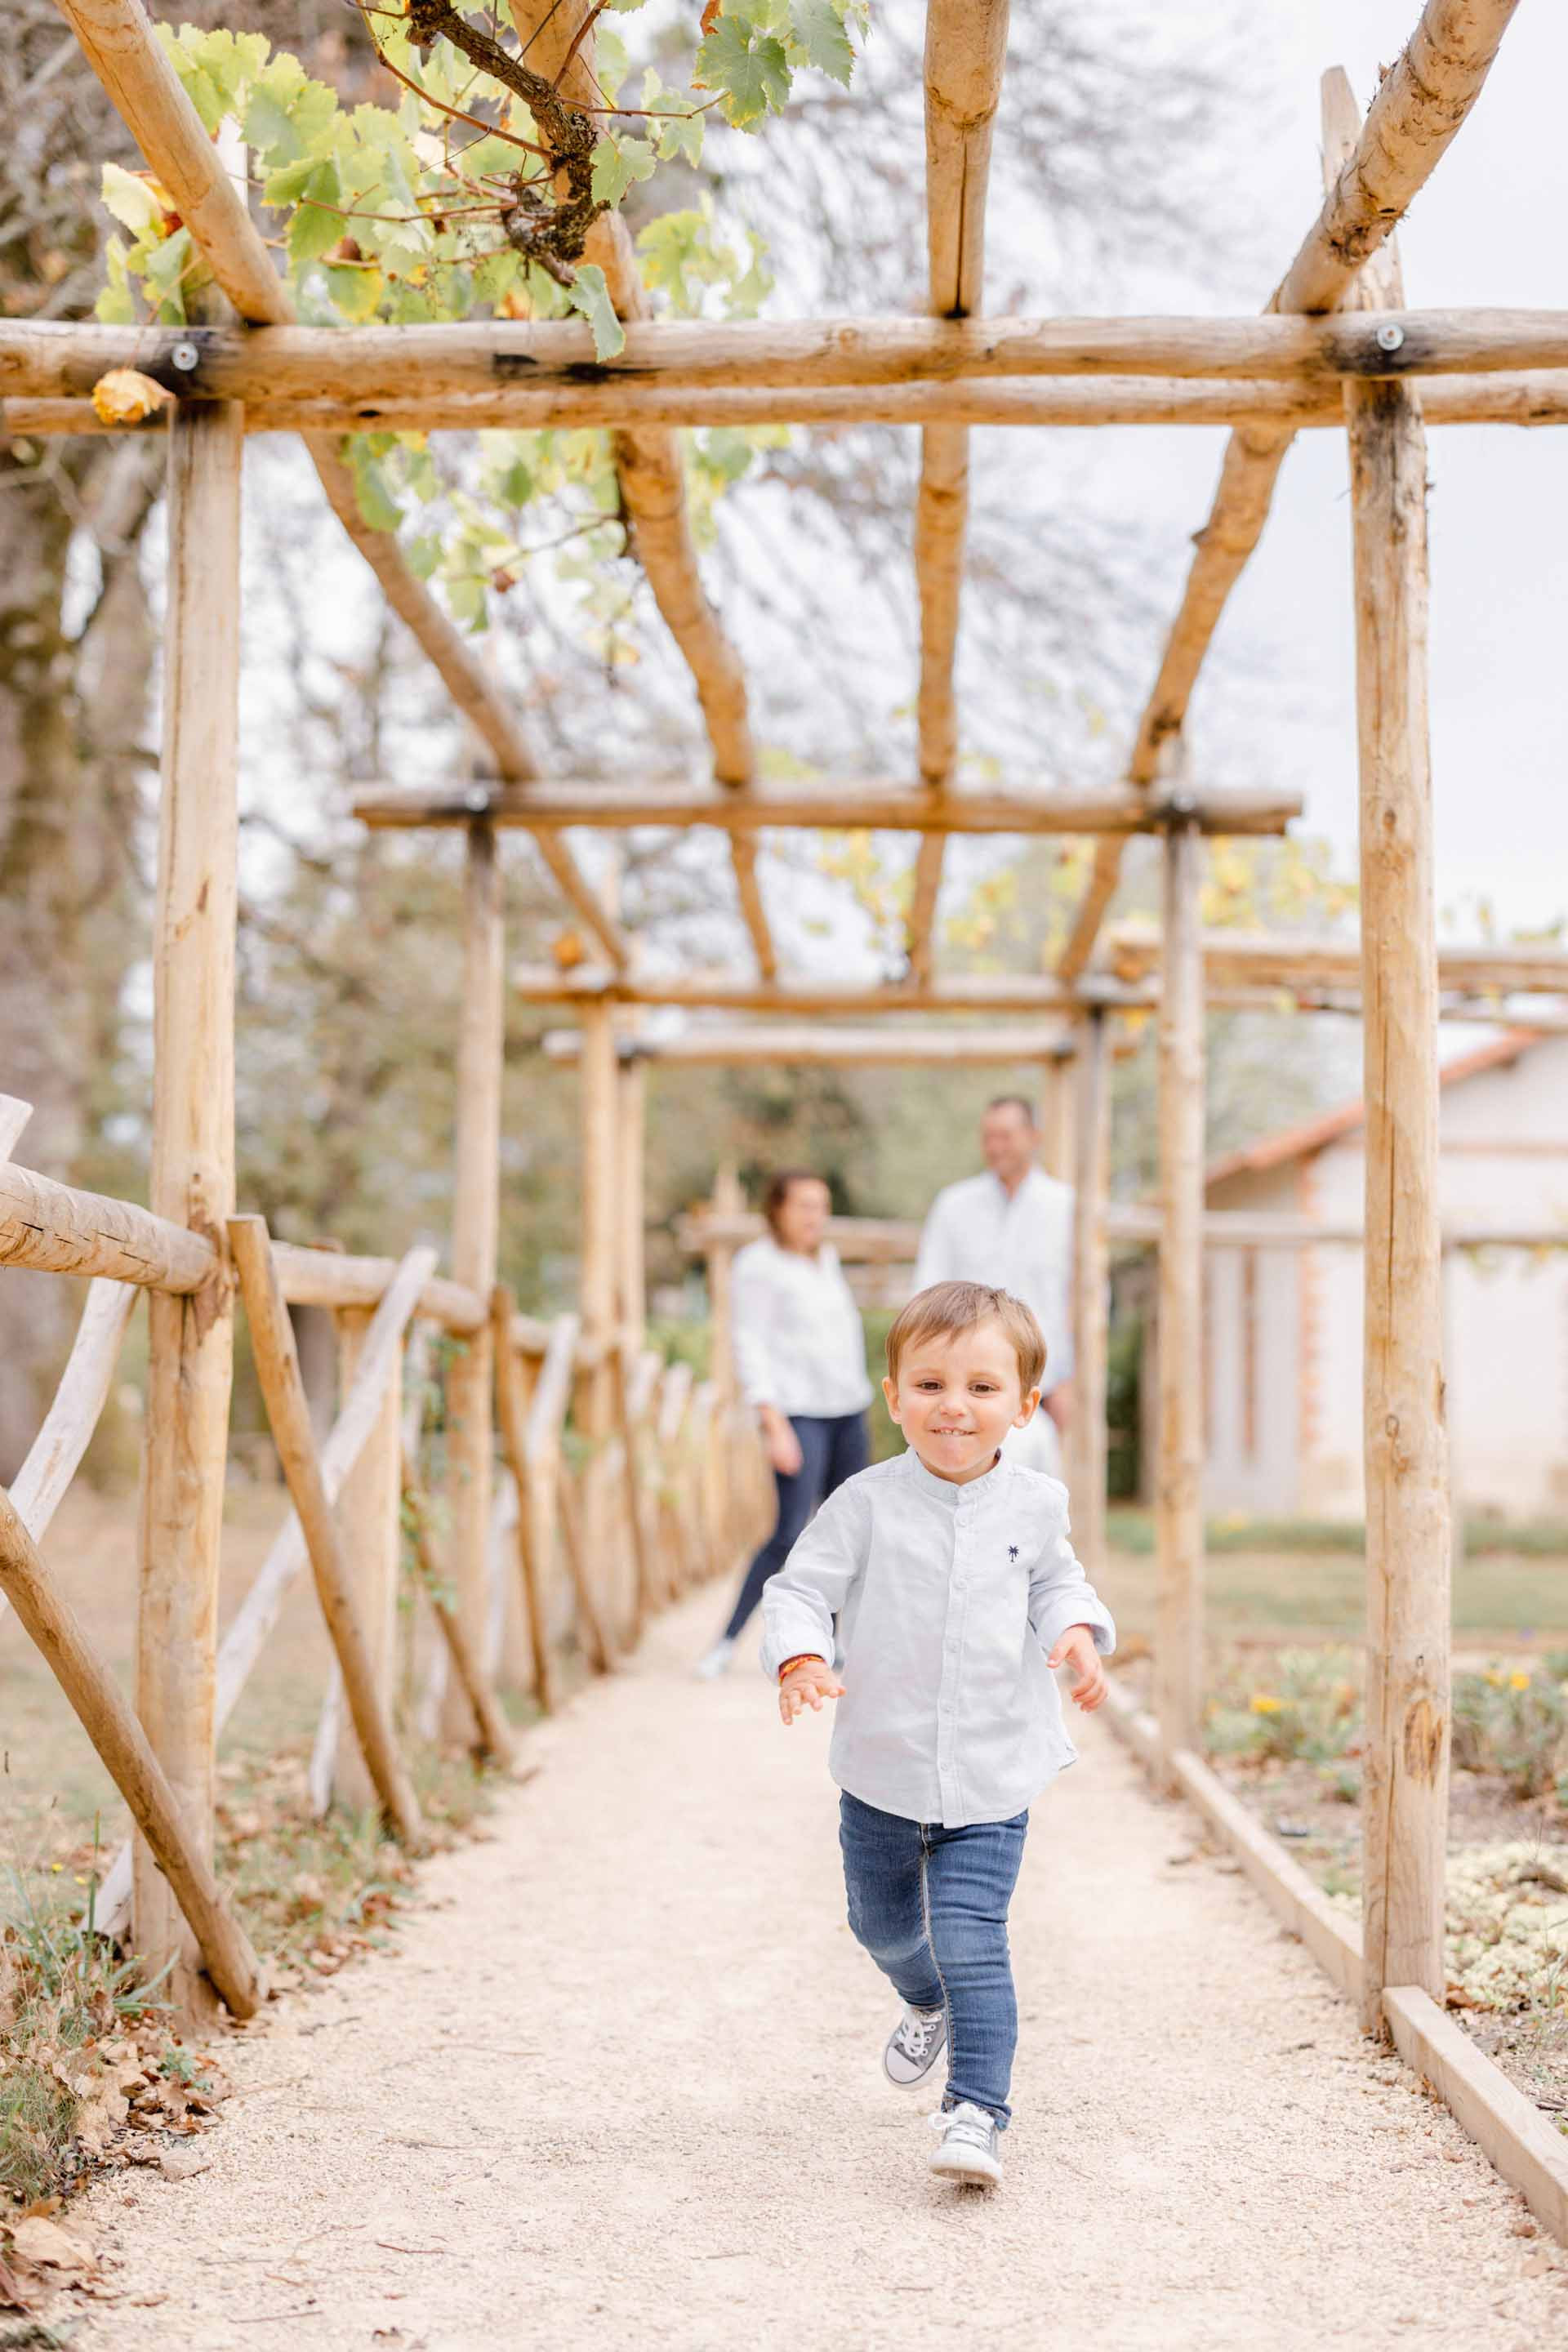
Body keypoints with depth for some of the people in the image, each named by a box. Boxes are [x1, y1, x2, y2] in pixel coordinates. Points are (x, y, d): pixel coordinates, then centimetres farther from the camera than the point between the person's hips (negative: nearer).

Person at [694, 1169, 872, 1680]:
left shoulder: (826, 1259, 13)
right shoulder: (758, 1265, -8)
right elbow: (751, 1349, -13)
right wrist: (775, 1426, -20)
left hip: (848, 1410, 7)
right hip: (798, 1414, -7)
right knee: (792, 1533, -15)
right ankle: (727, 1641, -7)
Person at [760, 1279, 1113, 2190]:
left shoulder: (1035, 1504, -4)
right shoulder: (867, 1504, -11)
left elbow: (1057, 1581, 15)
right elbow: (800, 1588, -7)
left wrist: (1079, 1633, -6)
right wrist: (801, 1658, -26)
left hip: (992, 1778, -1)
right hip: (882, 1771, 1)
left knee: (970, 1940, -13)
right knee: (883, 1925, 23)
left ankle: (978, 2111, -5)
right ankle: (928, 2005, 54)